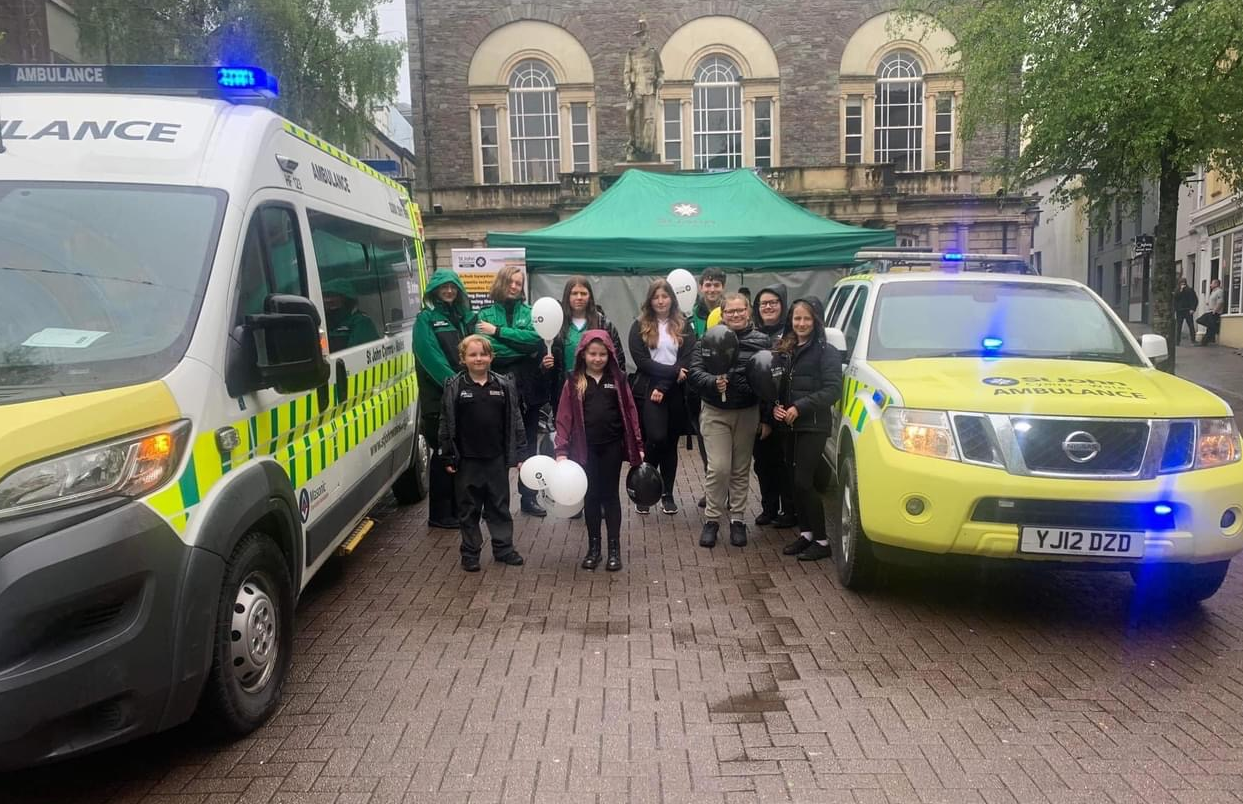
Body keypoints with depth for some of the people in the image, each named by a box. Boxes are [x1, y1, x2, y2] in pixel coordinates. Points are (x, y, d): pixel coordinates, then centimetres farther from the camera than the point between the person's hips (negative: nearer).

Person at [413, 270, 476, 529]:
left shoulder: (465, 317, 15)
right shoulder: (426, 319, -2)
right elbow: (432, 357, -13)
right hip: (438, 398, -5)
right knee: (443, 454, -2)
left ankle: (458, 507, 22)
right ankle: (439, 514, 6)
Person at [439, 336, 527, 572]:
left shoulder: (504, 386, 3)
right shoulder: (454, 388, -2)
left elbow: (515, 422, 5)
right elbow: (446, 425, -1)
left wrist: (518, 455, 1)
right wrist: (449, 458, -4)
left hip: (497, 459, 2)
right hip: (467, 460, -1)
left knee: (500, 506, 11)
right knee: (469, 509, 8)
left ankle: (503, 548, 24)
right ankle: (470, 553, 19)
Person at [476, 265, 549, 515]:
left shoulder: (529, 312, 9)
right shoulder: (486, 314, 4)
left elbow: (535, 339, -10)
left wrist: (498, 331, -13)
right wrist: (522, 348, -15)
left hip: (528, 387, 2)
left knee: (528, 445, 9)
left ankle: (528, 498, 19)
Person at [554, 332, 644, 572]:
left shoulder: (617, 378, 1)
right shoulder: (574, 381, 0)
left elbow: (629, 412, 3)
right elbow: (564, 417, -2)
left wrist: (637, 446, 1)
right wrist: (562, 450, -8)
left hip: (612, 446, 0)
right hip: (585, 447, 0)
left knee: (611, 495, 7)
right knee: (591, 496, 9)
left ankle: (614, 548, 14)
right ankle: (593, 546, 20)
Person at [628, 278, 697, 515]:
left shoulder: (684, 326, 7)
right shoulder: (639, 326, 4)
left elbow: (686, 361, -3)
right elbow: (642, 361, -6)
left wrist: (663, 387, -13)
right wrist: (673, 371, -15)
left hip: (675, 392, 2)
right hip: (647, 390, -2)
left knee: (671, 442, 7)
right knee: (656, 438, -17)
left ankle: (667, 494, 18)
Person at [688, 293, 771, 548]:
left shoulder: (761, 341, 2)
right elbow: (694, 372, -7)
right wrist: (713, 382, -26)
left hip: (748, 412, 2)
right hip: (715, 413, -2)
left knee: (741, 469, 11)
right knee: (718, 468, -7)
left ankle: (737, 519, 22)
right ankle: (711, 519, 8)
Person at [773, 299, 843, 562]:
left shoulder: (826, 352, -5)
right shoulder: (786, 350, 14)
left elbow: (833, 390, -13)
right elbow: (778, 385, 16)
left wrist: (800, 407, -18)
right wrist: (775, 407, -4)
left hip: (813, 426, -6)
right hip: (788, 426, 6)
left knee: (803, 482, -9)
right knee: (793, 480, 8)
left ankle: (822, 540, 2)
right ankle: (805, 532, 22)